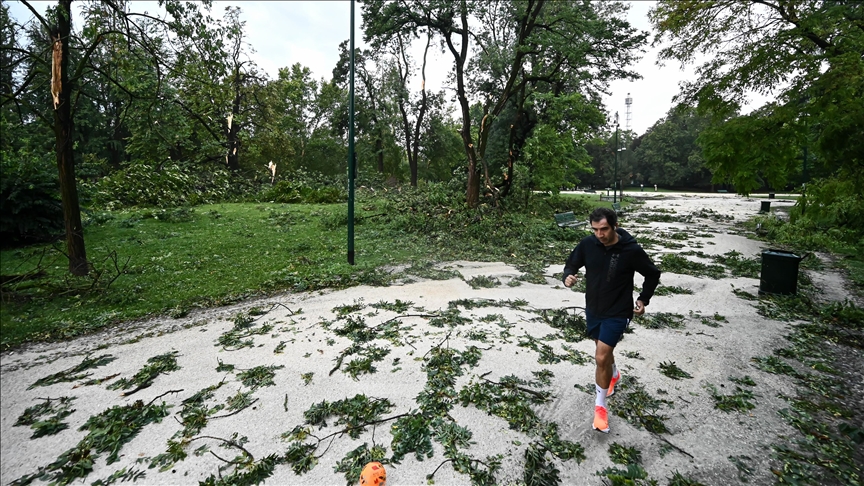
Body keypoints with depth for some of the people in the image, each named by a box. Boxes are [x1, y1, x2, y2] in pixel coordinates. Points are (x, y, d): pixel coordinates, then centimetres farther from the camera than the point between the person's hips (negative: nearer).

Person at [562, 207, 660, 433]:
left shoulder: (631, 250, -20)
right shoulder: (587, 244, -12)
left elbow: (653, 274, -3)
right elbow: (572, 263, 2)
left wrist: (643, 299, -10)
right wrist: (568, 276, -21)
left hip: (617, 313, -5)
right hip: (592, 309, 5)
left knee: (601, 357, -10)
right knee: (604, 351, 25)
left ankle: (600, 406, 12)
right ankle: (614, 375, 58)